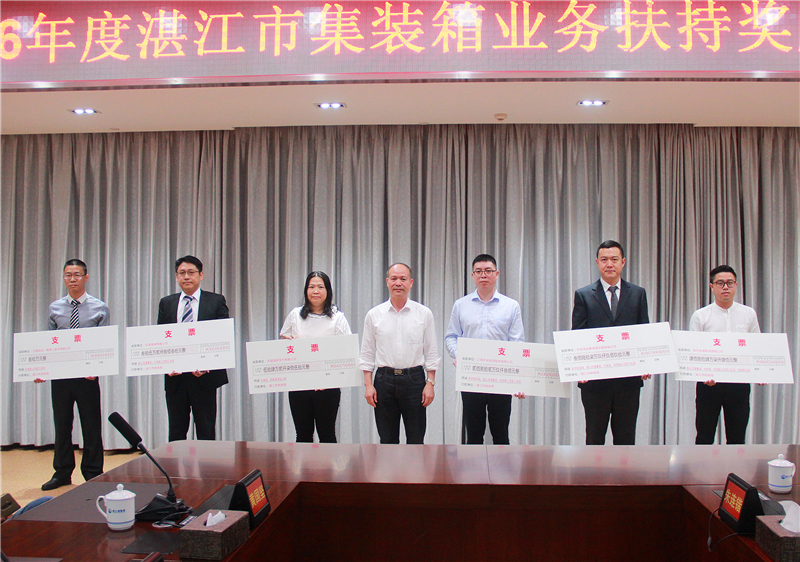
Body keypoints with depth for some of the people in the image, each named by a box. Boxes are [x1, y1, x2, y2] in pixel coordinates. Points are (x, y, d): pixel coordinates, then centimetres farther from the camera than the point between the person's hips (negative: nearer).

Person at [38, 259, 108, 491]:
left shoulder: (99, 308, 0)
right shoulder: (55, 308, 7)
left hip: (87, 374, -2)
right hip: (59, 373, 2)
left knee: (91, 425, 4)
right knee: (62, 424, 12)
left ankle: (92, 473, 17)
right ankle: (62, 473, 26)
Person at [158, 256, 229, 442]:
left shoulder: (216, 301, 2)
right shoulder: (166, 303, 11)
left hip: (205, 376, -2)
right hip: (175, 376, 3)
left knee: (206, 431, 5)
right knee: (176, 430, 10)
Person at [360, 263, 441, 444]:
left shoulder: (424, 313, 3)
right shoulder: (374, 315, 5)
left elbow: (431, 352, 4)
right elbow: (367, 353, 6)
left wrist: (430, 383, -3)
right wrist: (368, 385, -1)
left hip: (414, 379, -1)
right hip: (384, 380, 1)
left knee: (416, 440, 4)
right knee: (387, 440, 8)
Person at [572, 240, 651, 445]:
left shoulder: (638, 294, 9)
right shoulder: (584, 295, 3)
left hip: (628, 380, 1)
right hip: (594, 380, -1)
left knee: (626, 438, 9)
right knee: (594, 438, 9)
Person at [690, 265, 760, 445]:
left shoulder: (749, 314, 8)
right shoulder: (700, 316, 0)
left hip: (739, 383, 2)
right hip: (709, 383, -2)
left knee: (737, 437, 9)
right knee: (704, 436, 4)